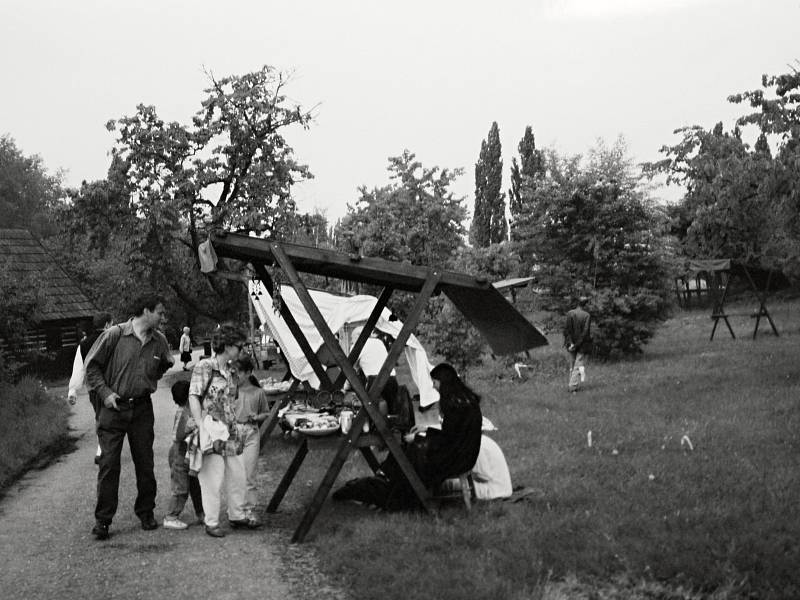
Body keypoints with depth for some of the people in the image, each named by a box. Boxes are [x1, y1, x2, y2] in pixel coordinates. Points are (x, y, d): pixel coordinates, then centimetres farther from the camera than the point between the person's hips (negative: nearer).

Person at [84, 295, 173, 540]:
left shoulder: (160, 341, 4)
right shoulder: (114, 335, -10)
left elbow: (165, 367, 24)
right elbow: (92, 365, -4)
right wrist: (105, 392, -12)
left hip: (142, 409, 4)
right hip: (113, 409, -4)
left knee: (145, 463, 8)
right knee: (109, 464, -3)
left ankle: (146, 512, 24)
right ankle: (102, 519, 5)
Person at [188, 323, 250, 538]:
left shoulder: (233, 371, 13)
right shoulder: (203, 367, -9)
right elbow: (193, 397, -12)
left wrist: (236, 422, 14)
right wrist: (201, 426, -18)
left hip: (231, 433, 7)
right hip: (212, 432, -7)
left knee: (238, 475, 13)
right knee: (213, 478, -3)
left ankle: (236, 516, 28)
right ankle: (211, 523, 6)